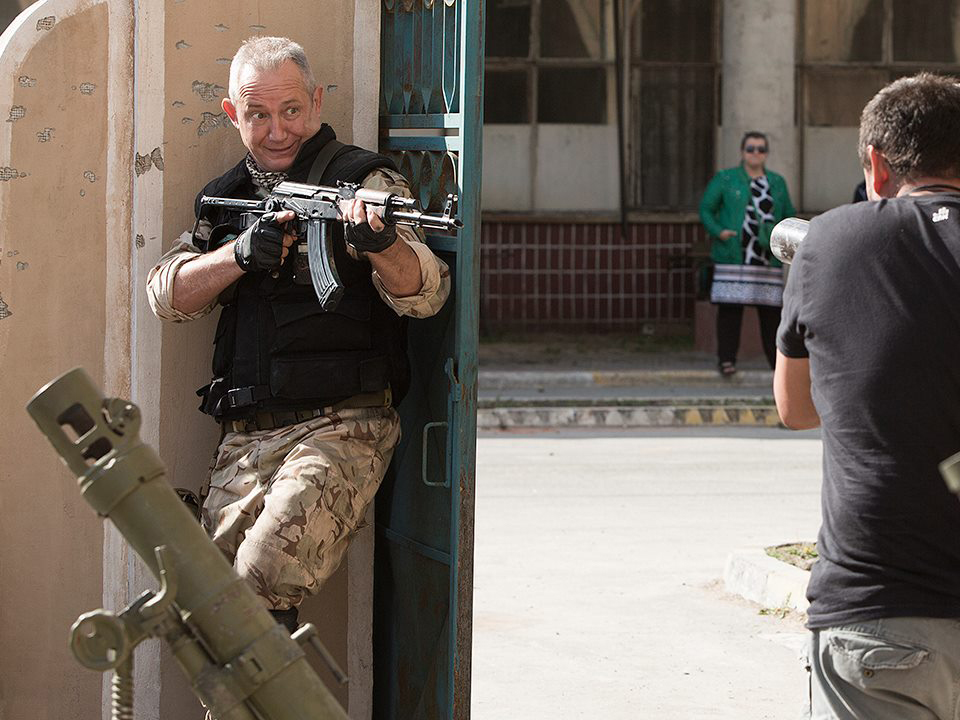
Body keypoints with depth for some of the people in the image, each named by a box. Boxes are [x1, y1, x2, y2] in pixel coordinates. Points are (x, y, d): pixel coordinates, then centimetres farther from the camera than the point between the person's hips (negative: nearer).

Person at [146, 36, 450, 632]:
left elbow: (424, 296, -12)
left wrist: (382, 243, -35)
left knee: (266, 574, -24)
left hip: (340, 429, -5)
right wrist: (241, 253, -13)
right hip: (244, 437, 5)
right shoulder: (226, 196, 18)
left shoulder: (363, 181, 1)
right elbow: (169, 296, 6)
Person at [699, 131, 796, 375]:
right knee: (730, 307, -6)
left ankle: (778, 359, 8)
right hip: (733, 256, -3)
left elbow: (789, 216, 21)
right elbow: (706, 209, 5)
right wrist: (717, 231, -11)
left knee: (771, 308, 2)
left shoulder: (777, 182, 16)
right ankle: (726, 359, -2)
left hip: (767, 257, 3)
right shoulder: (724, 179, 6)